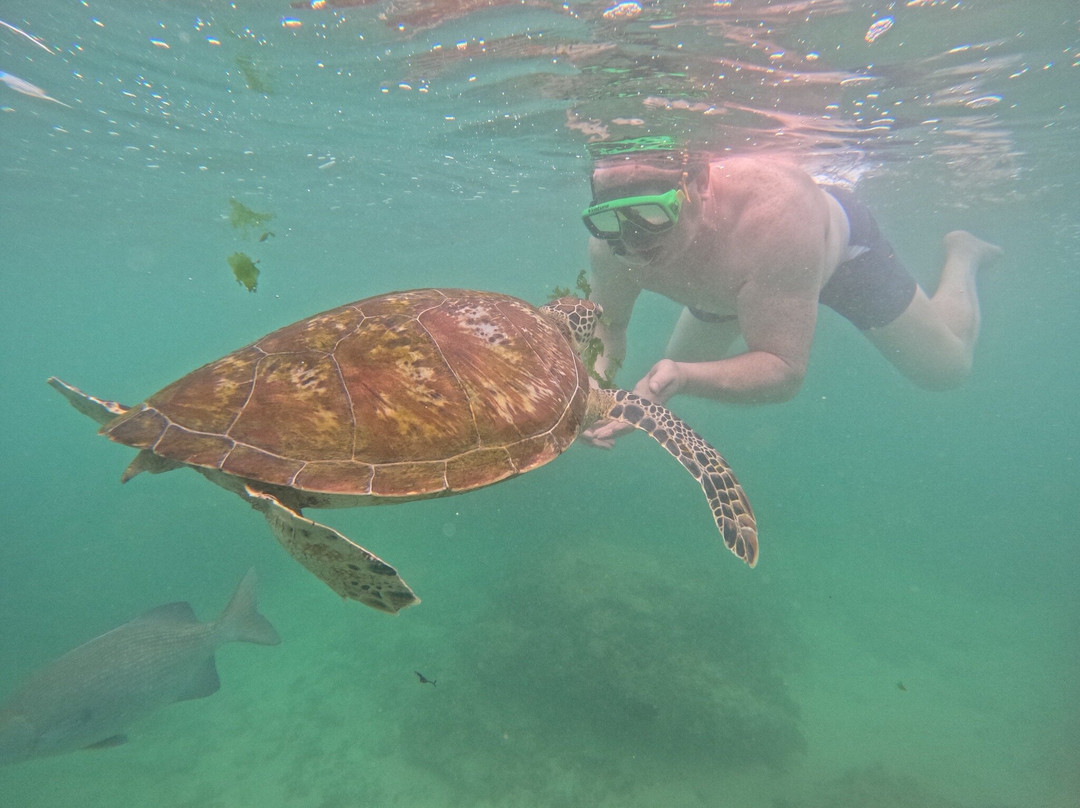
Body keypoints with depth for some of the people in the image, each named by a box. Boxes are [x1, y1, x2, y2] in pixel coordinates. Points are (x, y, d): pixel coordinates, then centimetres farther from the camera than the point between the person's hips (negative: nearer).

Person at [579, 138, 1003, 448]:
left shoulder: (773, 213, -48)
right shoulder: (609, 246, -35)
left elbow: (784, 370, -42)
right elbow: (607, 324, -16)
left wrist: (683, 378, -60)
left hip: (841, 243, -3)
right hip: (729, 281, 4)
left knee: (947, 368, 11)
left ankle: (960, 253, 39)